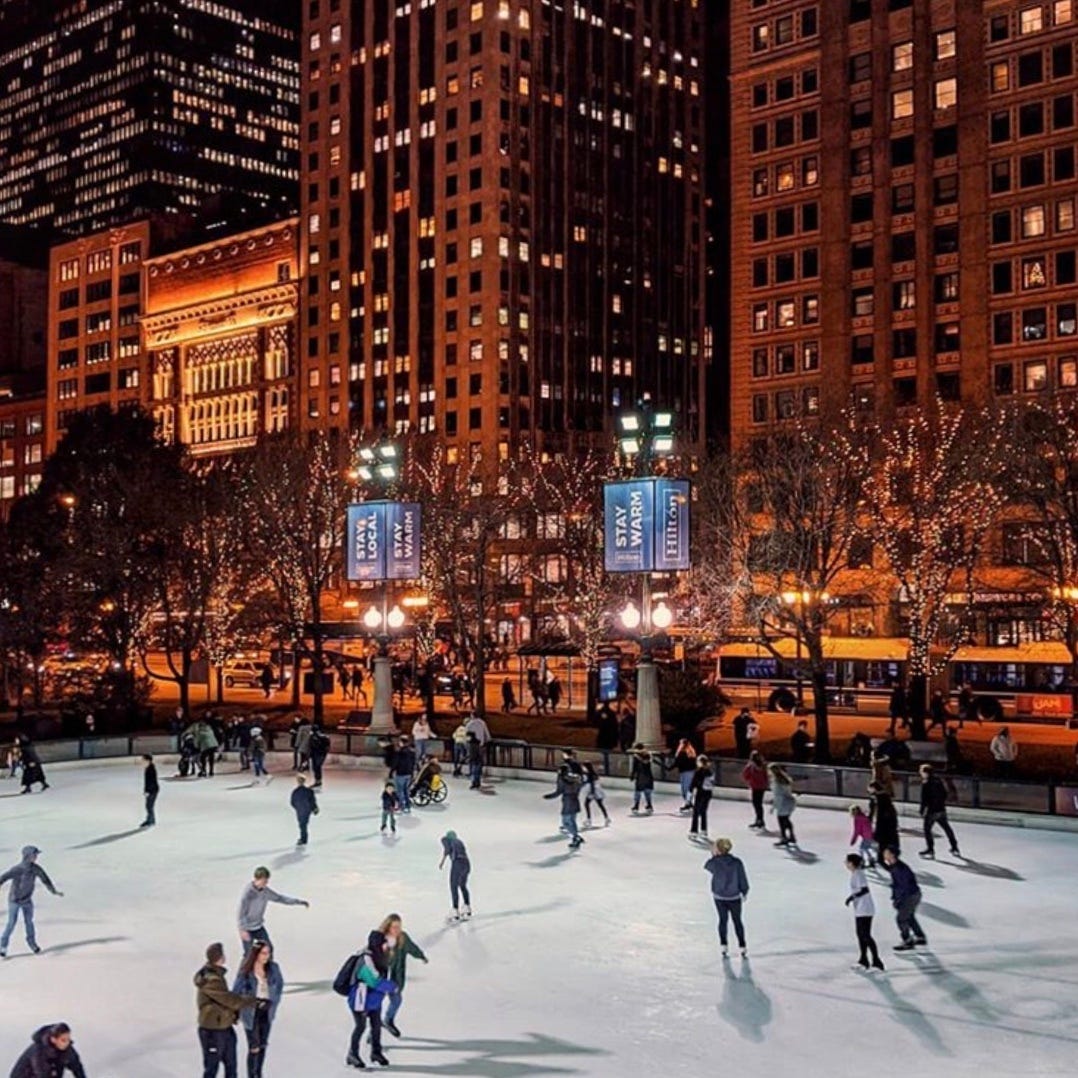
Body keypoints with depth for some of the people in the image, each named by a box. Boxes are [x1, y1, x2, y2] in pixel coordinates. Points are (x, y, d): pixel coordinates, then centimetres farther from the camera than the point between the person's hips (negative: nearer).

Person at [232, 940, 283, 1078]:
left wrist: (274, 1001, 3)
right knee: (254, 1048, -3)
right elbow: (236, 992, -10)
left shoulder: (273, 968, -7)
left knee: (263, 1045, 15)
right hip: (251, 1012, -4)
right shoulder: (245, 971, -17)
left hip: (267, 1012, 4)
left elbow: (280, 983, 9)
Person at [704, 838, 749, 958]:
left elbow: (706, 866, 7)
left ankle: (724, 947, 16)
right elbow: (743, 880, -8)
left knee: (723, 920, 16)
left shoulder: (714, 862, -17)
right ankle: (743, 948, 17)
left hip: (719, 897, 0)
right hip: (734, 897, 0)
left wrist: (713, 856, 6)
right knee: (737, 921, 13)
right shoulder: (737, 862, -16)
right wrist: (744, 892, 7)